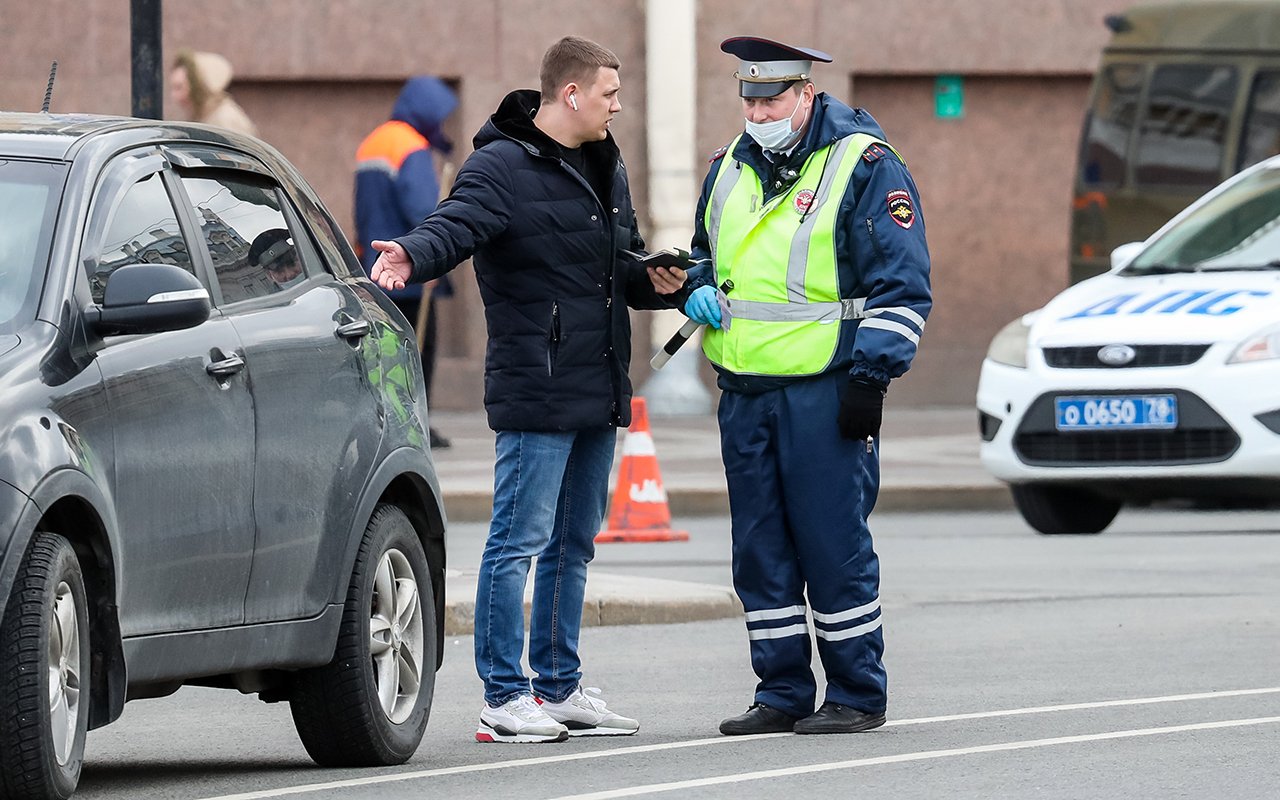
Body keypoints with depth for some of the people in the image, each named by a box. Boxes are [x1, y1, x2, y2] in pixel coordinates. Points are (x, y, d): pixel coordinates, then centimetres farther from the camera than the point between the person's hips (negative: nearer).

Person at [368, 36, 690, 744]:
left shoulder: (605, 167, 17)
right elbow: (456, 224, -26)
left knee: (573, 544, 15)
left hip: (598, 393, 9)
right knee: (519, 541, -6)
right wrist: (413, 255, -48)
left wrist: (657, 283, 5)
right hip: (536, 393, -9)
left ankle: (559, 686, 23)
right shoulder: (502, 166, -10)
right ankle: (504, 697, -2)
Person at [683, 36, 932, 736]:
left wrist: (871, 375, -13)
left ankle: (857, 695, 2)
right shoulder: (729, 169, 15)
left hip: (823, 391, -7)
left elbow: (901, 285, -7)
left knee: (833, 544, -6)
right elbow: (705, 254, 30)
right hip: (743, 391, 7)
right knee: (760, 548, 8)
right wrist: (698, 290, 6)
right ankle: (782, 692, 15)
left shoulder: (864, 166, -6)